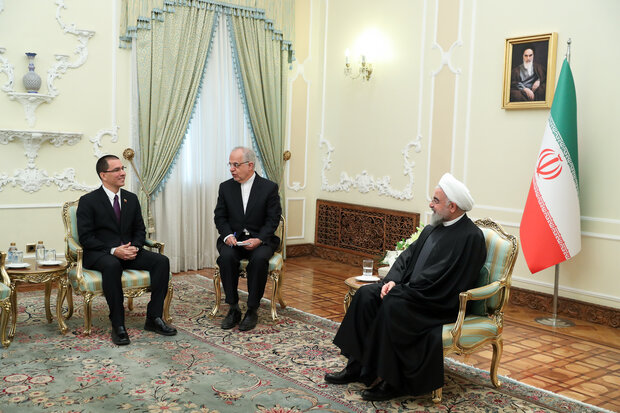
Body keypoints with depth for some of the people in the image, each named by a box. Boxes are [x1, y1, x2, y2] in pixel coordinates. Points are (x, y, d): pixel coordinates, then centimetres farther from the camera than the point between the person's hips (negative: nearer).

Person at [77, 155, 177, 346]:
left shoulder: (131, 198, 12)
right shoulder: (88, 201, -4)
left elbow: (140, 230, 14)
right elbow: (85, 237, -9)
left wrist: (135, 247, -9)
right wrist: (113, 250, -22)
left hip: (128, 251, 5)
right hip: (99, 254, -5)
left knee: (161, 261, -19)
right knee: (112, 265, -40)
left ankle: (153, 318, -16)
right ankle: (118, 325, -32)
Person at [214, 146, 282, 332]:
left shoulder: (269, 188, -1)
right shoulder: (226, 187, 7)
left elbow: (273, 219, -4)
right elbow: (220, 217, 6)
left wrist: (258, 239, -20)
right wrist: (227, 235, -14)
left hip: (260, 239, -2)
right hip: (233, 238, 2)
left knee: (259, 259, -34)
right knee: (226, 257, -31)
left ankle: (252, 310, -20)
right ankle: (233, 308, -18)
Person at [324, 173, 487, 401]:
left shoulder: (470, 237, -17)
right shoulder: (432, 228, 11)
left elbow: (435, 281, -22)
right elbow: (407, 256, 12)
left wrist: (399, 291, -17)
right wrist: (392, 281, -6)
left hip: (441, 303, -9)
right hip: (413, 291, 9)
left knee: (392, 304, -30)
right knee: (366, 294, -9)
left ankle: (392, 381, -16)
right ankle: (357, 365, -3)